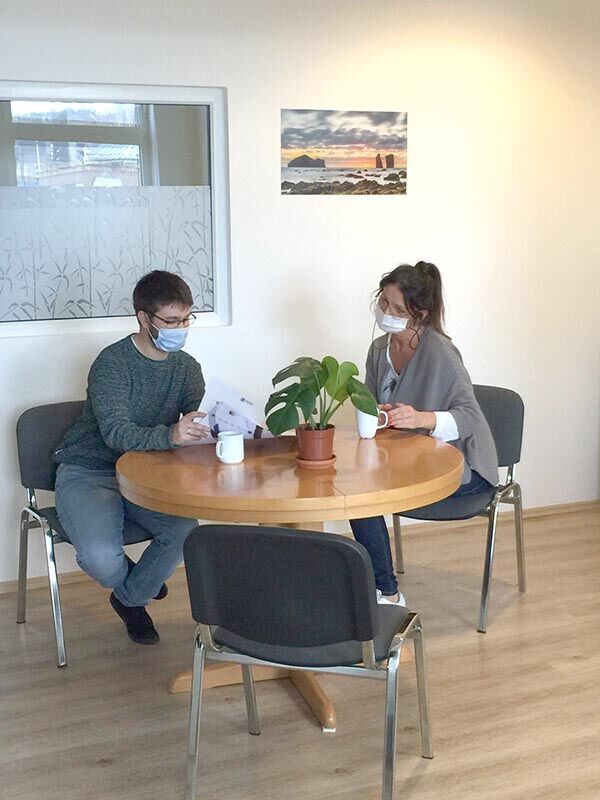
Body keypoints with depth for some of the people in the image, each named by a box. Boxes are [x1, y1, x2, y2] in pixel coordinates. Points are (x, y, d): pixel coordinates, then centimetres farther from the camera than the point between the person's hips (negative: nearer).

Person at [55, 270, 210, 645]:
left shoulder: (187, 367, 3)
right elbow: (117, 433, -29)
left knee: (187, 530, -24)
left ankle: (131, 598, 6)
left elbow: (202, 423, -6)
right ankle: (138, 584, 12)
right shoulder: (112, 363, -17)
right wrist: (169, 435, -47)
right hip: (88, 474, -5)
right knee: (101, 557, -29)